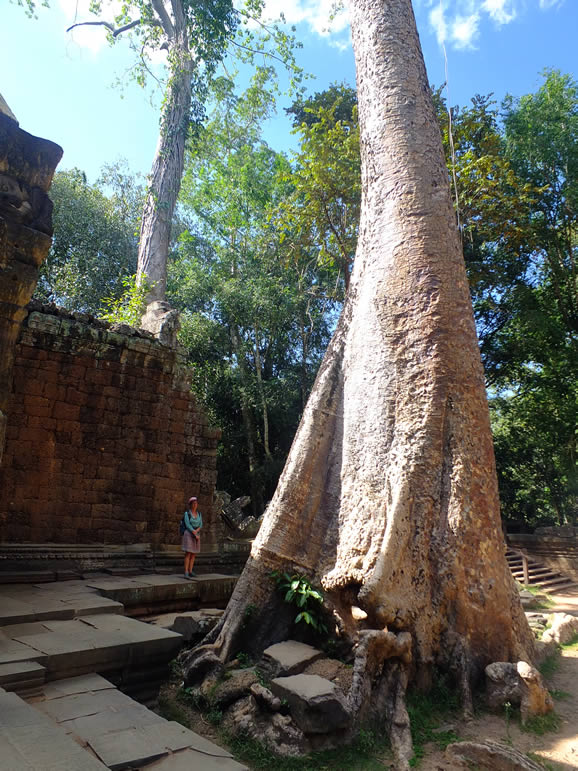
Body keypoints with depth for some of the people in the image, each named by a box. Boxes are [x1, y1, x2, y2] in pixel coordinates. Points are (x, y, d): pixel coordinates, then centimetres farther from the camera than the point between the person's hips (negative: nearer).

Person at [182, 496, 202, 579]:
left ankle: (190, 571, 13)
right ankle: (186, 573, -8)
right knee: (188, 554, -10)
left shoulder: (199, 514, 9)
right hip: (188, 535, -6)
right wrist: (195, 535, -19)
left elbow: (200, 525, 2)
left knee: (193, 554, 6)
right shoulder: (187, 513, -8)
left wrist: (196, 531, -19)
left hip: (196, 535, 6)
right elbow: (187, 525, -15)